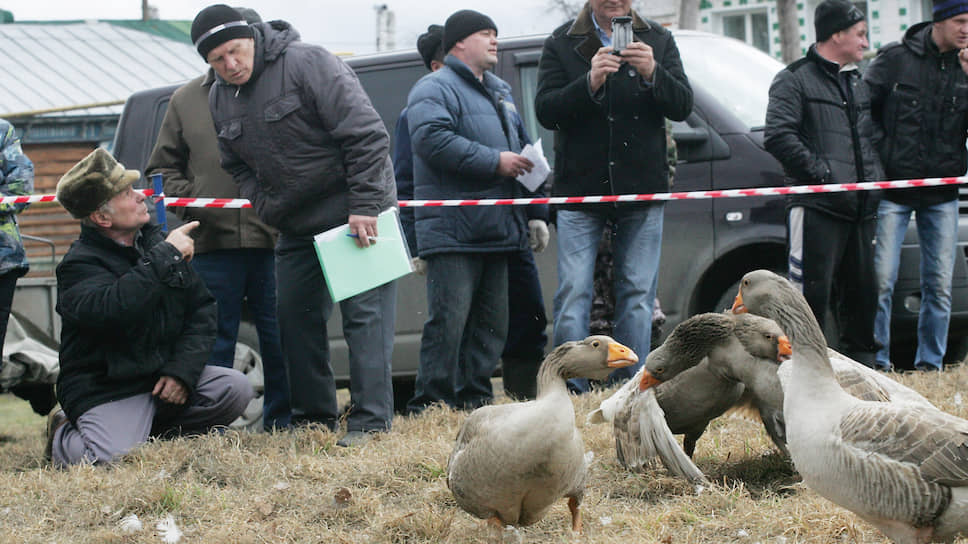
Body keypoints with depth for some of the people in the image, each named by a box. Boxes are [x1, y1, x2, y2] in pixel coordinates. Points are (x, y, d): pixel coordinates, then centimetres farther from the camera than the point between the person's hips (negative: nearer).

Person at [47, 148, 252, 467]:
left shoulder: (156, 241, 8)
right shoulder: (80, 265, -12)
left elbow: (202, 309, 10)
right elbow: (113, 310, -35)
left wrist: (182, 370, -7)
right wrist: (166, 256, -27)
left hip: (164, 376, 6)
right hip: (105, 390, -6)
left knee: (235, 389, -14)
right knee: (115, 460, -30)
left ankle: (147, 430, 2)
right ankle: (64, 437, 6)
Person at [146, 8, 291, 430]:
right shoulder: (187, 100, 12)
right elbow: (163, 166, 17)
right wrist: (188, 199, 0)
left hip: (273, 239, -1)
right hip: (212, 242, 1)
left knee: (278, 338, 3)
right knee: (214, 342, 5)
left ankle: (281, 422, 12)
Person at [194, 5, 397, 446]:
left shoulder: (307, 64, -17)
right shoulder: (219, 100, 5)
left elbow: (366, 134, -20)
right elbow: (239, 167, 19)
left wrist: (364, 207, -21)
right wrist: (267, 209, 2)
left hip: (355, 213, -8)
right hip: (295, 225, 8)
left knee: (364, 314, -10)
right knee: (296, 320, 9)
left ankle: (370, 421, -11)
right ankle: (314, 418, 20)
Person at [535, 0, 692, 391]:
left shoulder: (658, 41, 8)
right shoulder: (561, 44, 2)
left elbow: (682, 106, -1)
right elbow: (546, 111, -8)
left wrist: (653, 74, -21)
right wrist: (589, 83, -24)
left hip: (641, 190, 2)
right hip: (579, 190, -2)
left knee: (637, 293, 2)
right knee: (573, 293, -7)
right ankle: (571, 389, -6)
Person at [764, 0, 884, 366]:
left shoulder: (860, 84, 24)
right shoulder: (795, 80, -2)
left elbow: (873, 138, 31)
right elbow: (778, 136, -14)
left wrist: (876, 175, 12)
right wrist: (819, 171, -17)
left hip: (860, 208, 7)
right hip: (816, 208, -7)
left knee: (862, 291, 10)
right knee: (812, 290, -9)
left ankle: (861, 360, 20)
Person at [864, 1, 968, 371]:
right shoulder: (896, 59, -2)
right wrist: (881, 153, -4)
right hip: (893, 188, -3)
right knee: (881, 279, -7)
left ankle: (930, 363, 12)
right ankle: (877, 362, 2)